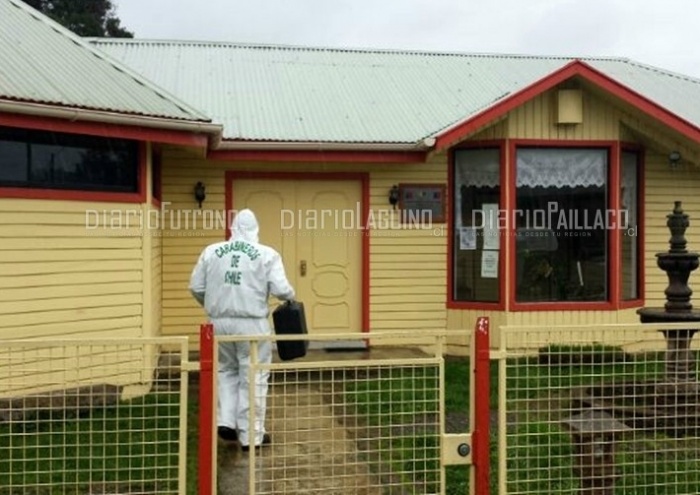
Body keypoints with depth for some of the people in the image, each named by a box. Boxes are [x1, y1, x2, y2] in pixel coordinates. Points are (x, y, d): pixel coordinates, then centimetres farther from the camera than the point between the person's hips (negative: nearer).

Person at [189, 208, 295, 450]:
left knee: (226, 371, 24)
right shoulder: (267, 254, -5)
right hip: (252, 323, -3)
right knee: (253, 378, 7)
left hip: (219, 322, 3)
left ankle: (225, 422, 15)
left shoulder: (210, 251, 5)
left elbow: (195, 287, 7)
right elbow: (281, 290, -11)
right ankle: (251, 436, 12)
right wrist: (291, 297, 11)